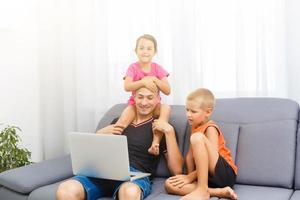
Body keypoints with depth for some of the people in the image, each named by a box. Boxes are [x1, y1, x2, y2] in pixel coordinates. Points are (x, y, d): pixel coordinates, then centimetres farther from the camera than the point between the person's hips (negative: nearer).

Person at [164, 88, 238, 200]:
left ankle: (202, 191, -24)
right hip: (206, 177, 8)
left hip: (225, 174, -8)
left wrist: (190, 177, -15)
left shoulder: (210, 129, -7)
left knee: (197, 137, -27)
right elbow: (190, 156, 10)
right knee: (169, 184, -14)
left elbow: (212, 156, -17)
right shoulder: (195, 128, 15)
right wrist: (190, 176, -5)